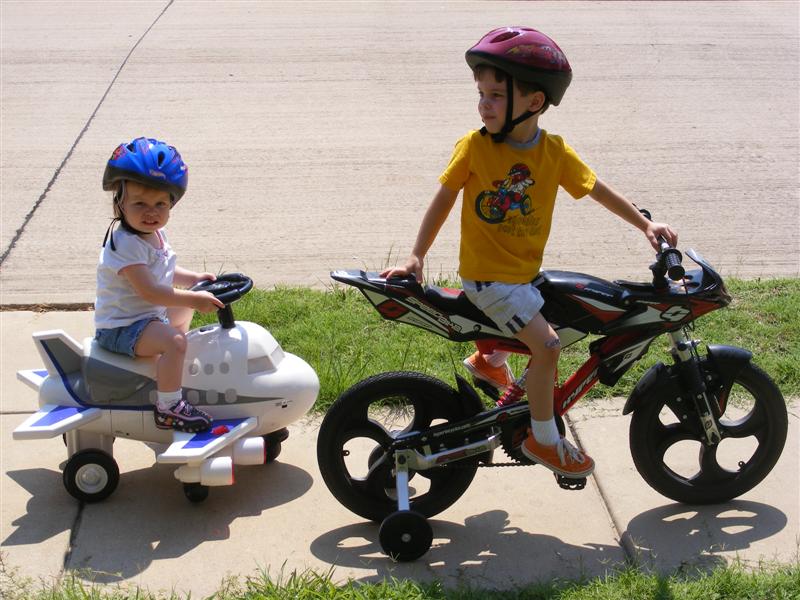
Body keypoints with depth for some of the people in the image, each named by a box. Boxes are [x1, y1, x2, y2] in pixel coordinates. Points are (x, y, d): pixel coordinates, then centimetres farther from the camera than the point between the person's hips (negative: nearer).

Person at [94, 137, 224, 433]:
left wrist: (195, 279, 8)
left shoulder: (155, 234, 7)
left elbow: (165, 273, 22)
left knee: (184, 311, 34)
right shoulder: (126, 244, -25)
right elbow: (148, 291, -31)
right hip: (121, 328, -11)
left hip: (150, 316, 11)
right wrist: (194, 299, -29)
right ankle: (168, 407, -26)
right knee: (173, 342, -35)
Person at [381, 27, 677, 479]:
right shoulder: (474, 146, -13)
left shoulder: (555, 152, -6)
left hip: (527, 270, 6)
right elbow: (445, 198, -5)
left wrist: (645, 224, 2)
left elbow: (597, 189, 5)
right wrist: (417, 257, -4)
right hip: (488, 274, -5)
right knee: (547, 347, -14)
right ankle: (544, 439, 3)